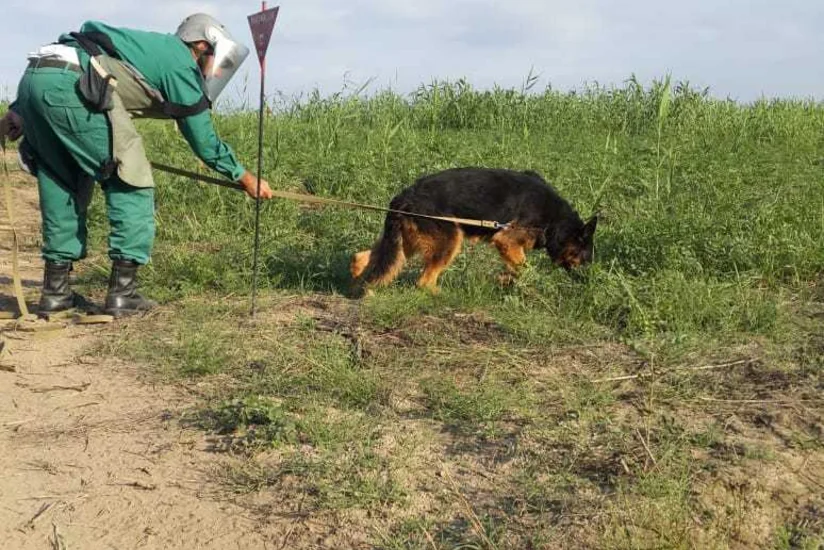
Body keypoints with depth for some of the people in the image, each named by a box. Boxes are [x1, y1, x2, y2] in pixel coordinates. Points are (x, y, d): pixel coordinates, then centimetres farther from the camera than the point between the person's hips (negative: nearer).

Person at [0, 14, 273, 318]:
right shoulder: (181, 63, 7)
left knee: (62, 188, 17)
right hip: (69, 86, -9)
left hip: (32, 76, 9)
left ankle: (55, 292, 20)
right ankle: (122, 291, 1)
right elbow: (204, 140, 10)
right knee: (132, 183, 2)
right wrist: (245, 178, 22)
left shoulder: (151, 46, 31)